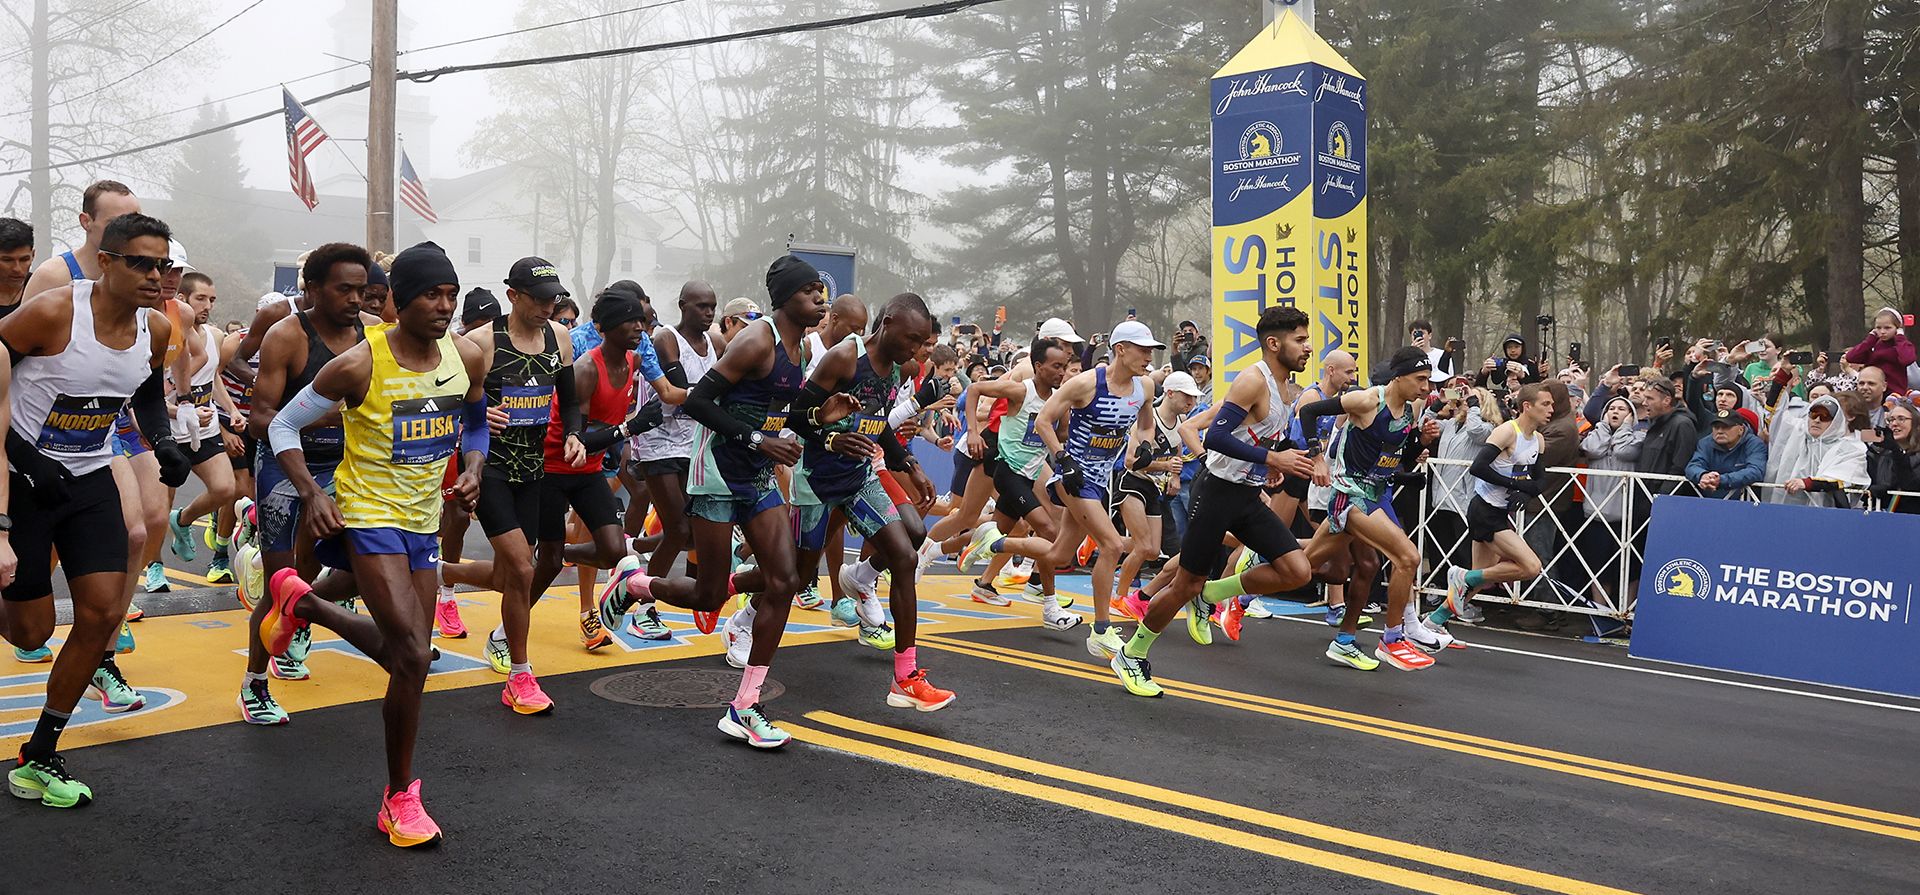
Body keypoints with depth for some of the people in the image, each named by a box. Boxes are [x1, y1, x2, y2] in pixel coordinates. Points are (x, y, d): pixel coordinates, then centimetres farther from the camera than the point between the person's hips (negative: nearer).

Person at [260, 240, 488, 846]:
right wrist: (311, 493, -19)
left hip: (423, 518, 6)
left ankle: (302, 602, 43)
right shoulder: (359, 365, -18)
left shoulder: (468, 358, -4)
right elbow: (283, 427, -7)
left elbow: (475, 422, 17)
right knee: (413, 657, -16)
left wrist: (472, 469, -1)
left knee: (401, 650, 17)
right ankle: (400, 798, 0)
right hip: (368, 516, -6)